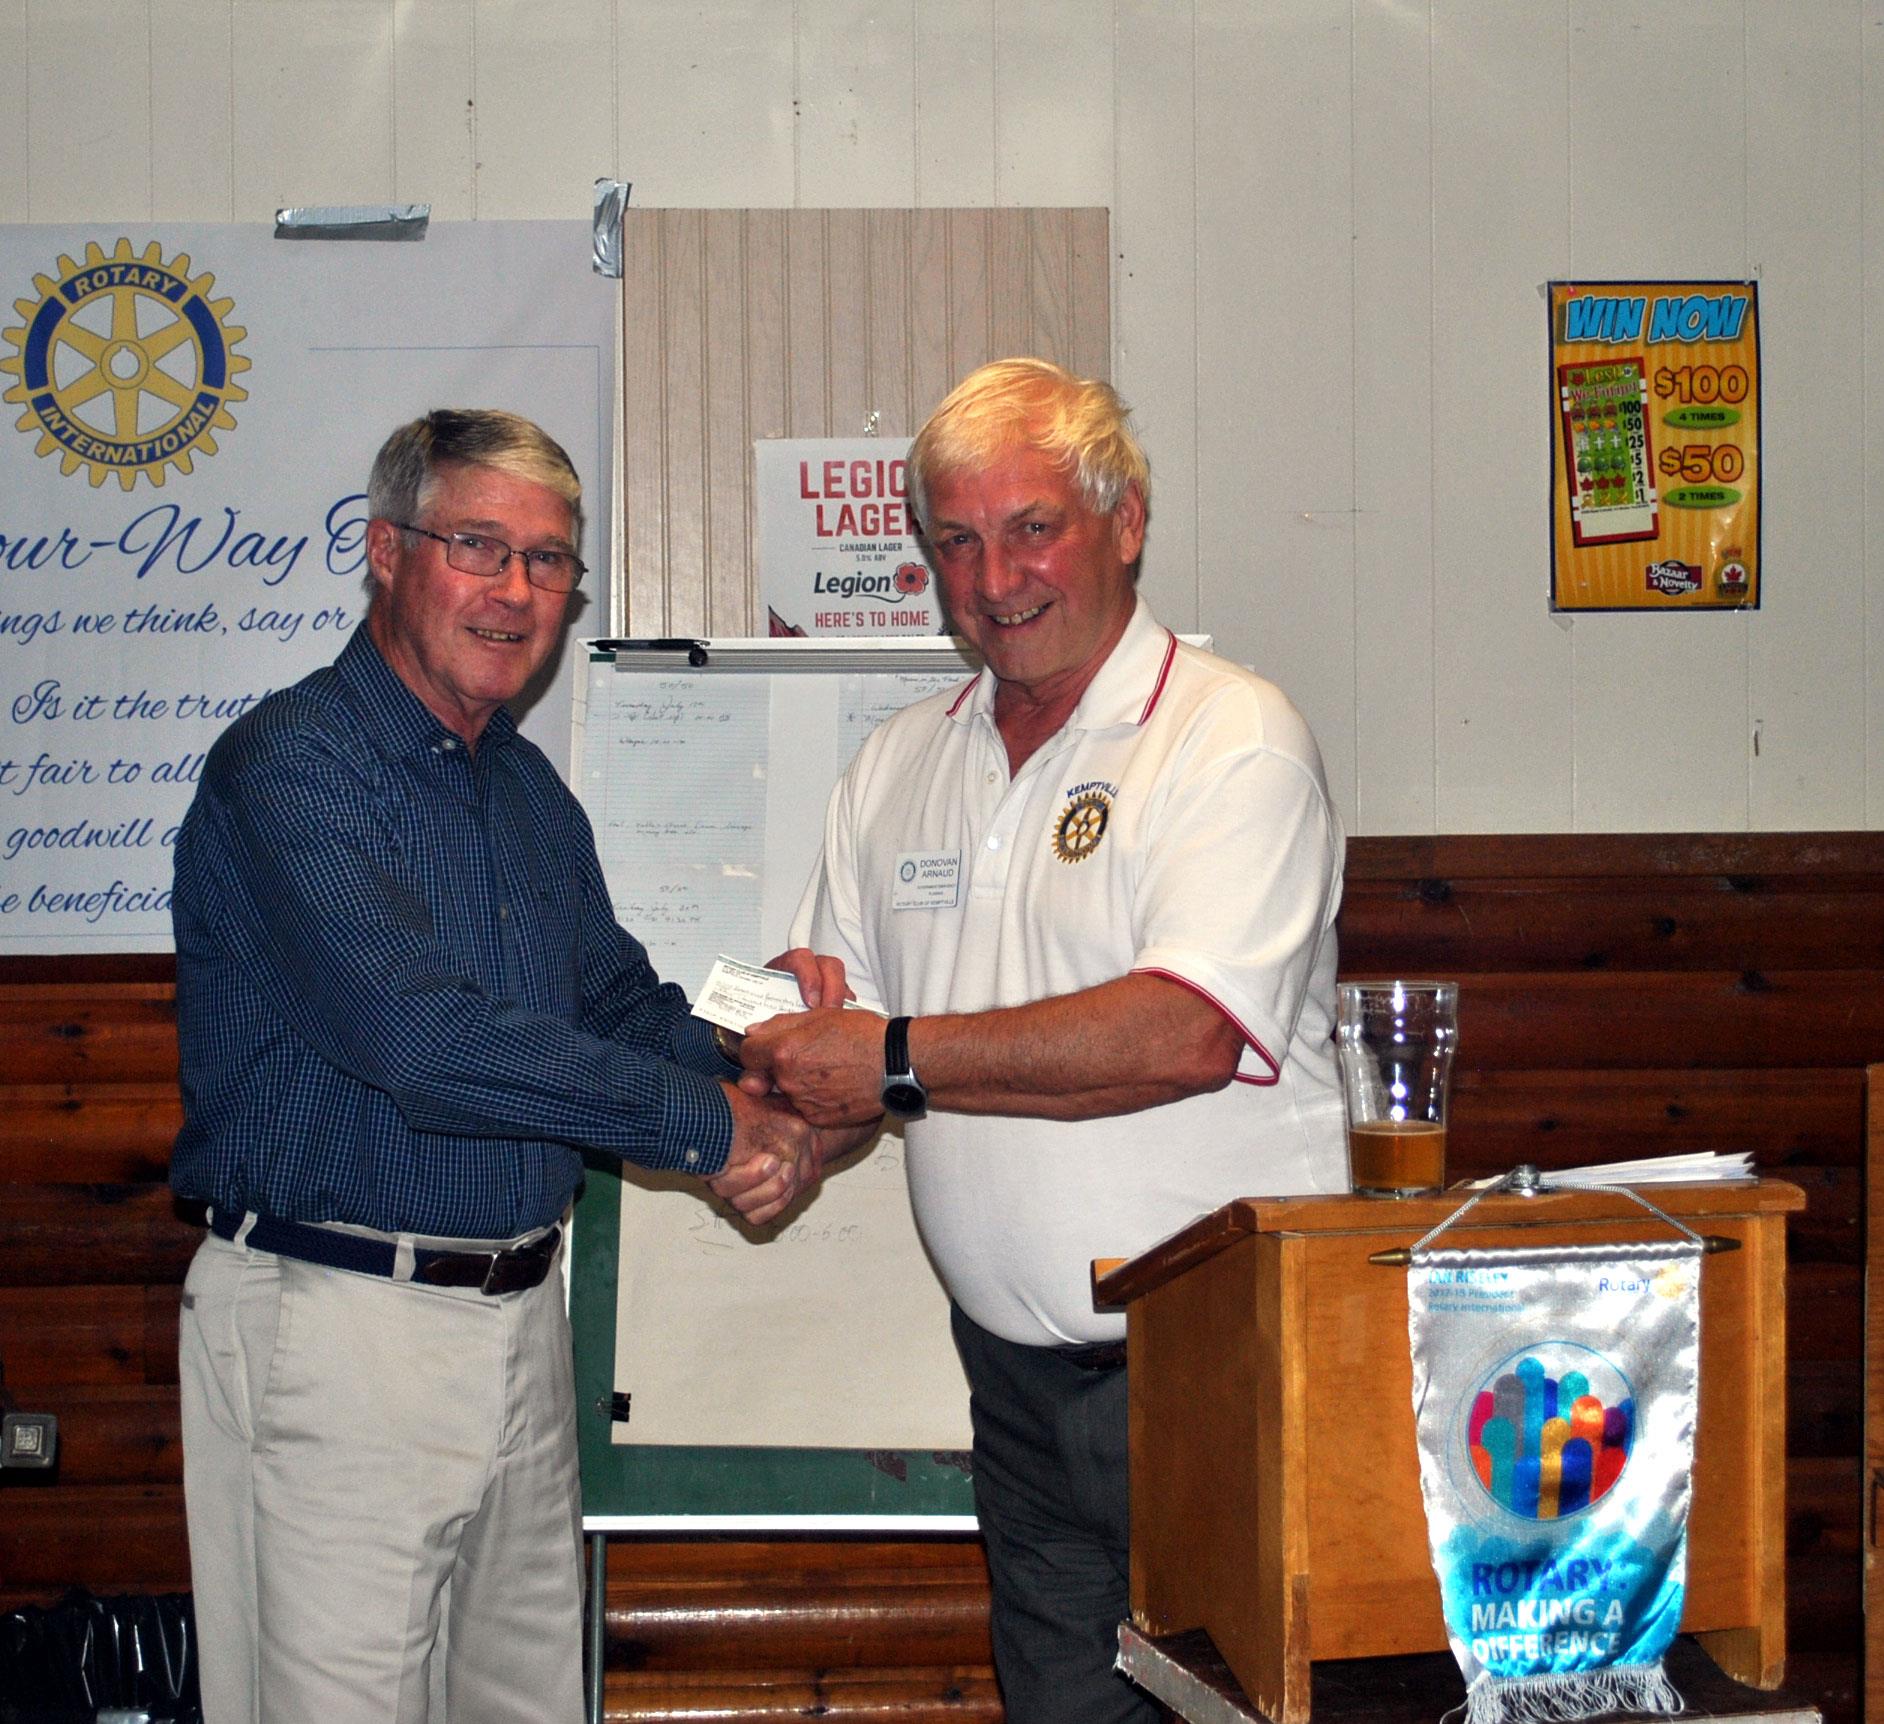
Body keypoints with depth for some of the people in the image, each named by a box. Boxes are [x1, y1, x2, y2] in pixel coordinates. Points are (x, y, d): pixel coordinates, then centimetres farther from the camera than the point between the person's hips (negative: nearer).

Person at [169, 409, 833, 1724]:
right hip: (337, 1323, -8)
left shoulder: (530, 789, 14)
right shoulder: (289, 766, -13)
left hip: (523, 1318, 8)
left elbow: (622, 1006, 20)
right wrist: (705, 1124, -18)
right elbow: (417, 1035, -25)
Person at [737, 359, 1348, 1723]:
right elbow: (824, 1020, 15)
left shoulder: (1231, 739, -9)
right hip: (1021, 1372, 6)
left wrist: (896, 1061, -18)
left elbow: (1190, 1032, -22)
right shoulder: (899, 767, 12)